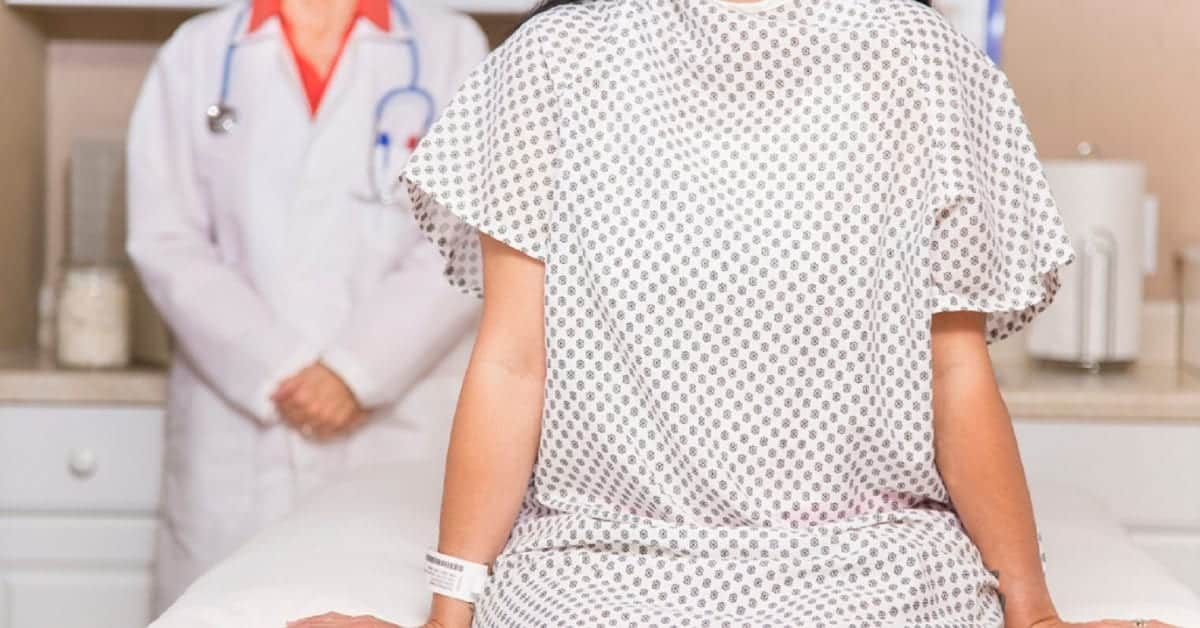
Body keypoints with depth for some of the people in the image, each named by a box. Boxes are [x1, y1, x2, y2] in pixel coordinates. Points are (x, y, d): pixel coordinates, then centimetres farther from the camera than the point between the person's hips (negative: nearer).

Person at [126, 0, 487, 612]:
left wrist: (359, 372, -11)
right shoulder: (195, 52, 11)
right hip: (236, 431, 1)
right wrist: (276, 373, -9)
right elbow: (166, 242, 2)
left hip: (396, 423, -1)